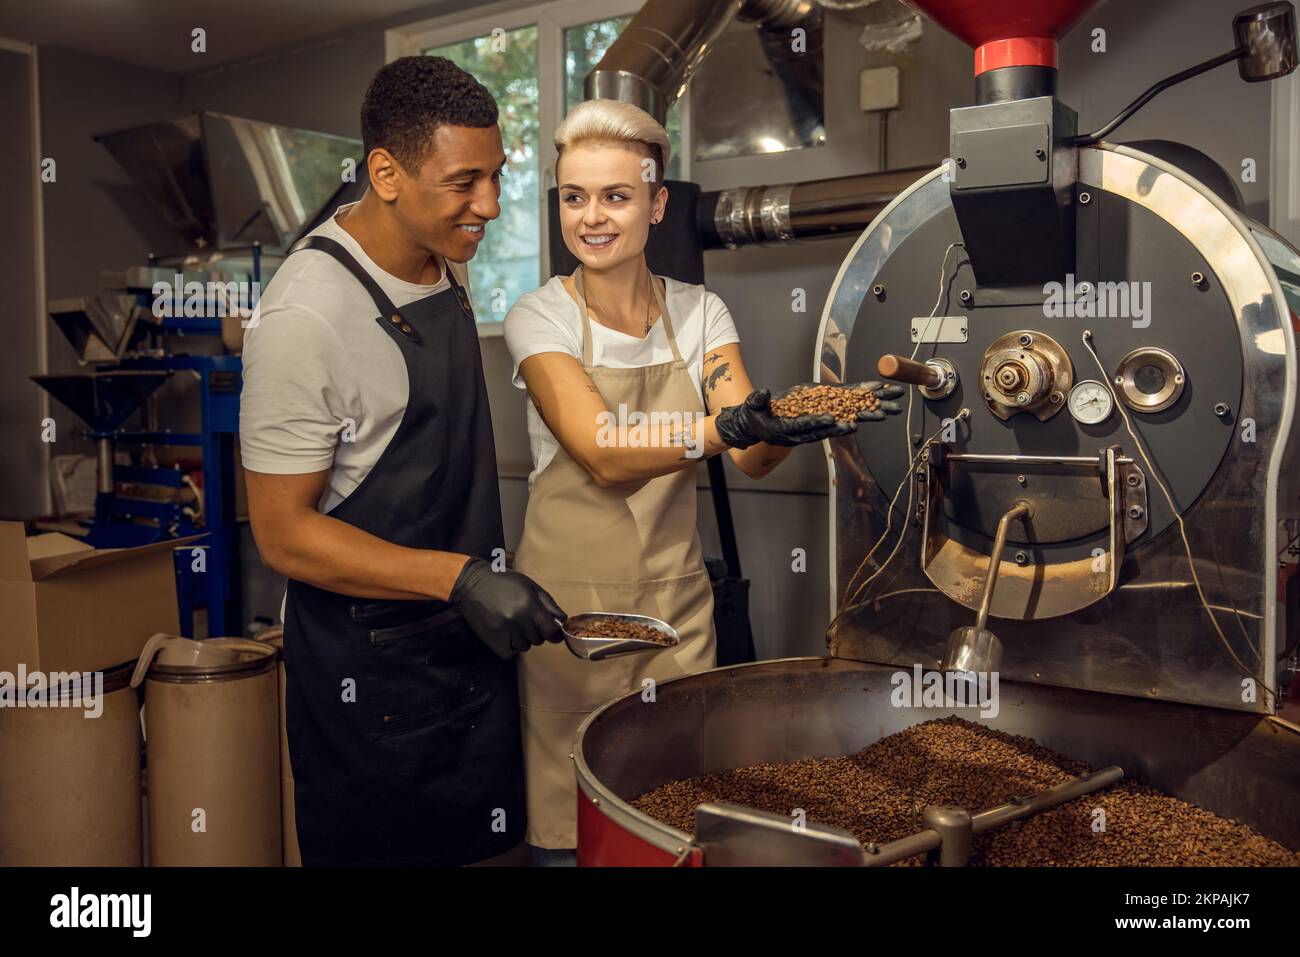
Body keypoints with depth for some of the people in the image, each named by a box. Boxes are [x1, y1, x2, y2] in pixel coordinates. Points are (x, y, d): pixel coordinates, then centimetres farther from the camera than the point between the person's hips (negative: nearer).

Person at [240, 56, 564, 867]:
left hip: (472, 640, 7)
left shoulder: (448, 267, 3)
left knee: (474, 844, 20)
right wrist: (459, 578, -27)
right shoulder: (306, 314, -23)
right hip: (369, 669, -7)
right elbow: (285, 532, -20)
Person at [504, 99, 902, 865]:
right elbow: (604, 458, -22)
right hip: (570, 597, -2)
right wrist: (730, 427, -37)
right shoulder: (541, 318, -7)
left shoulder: (700, 312, 2)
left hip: (677, 597, 3)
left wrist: (793, 424, -32)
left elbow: (753, 458, -10)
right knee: (571, 811, 8)